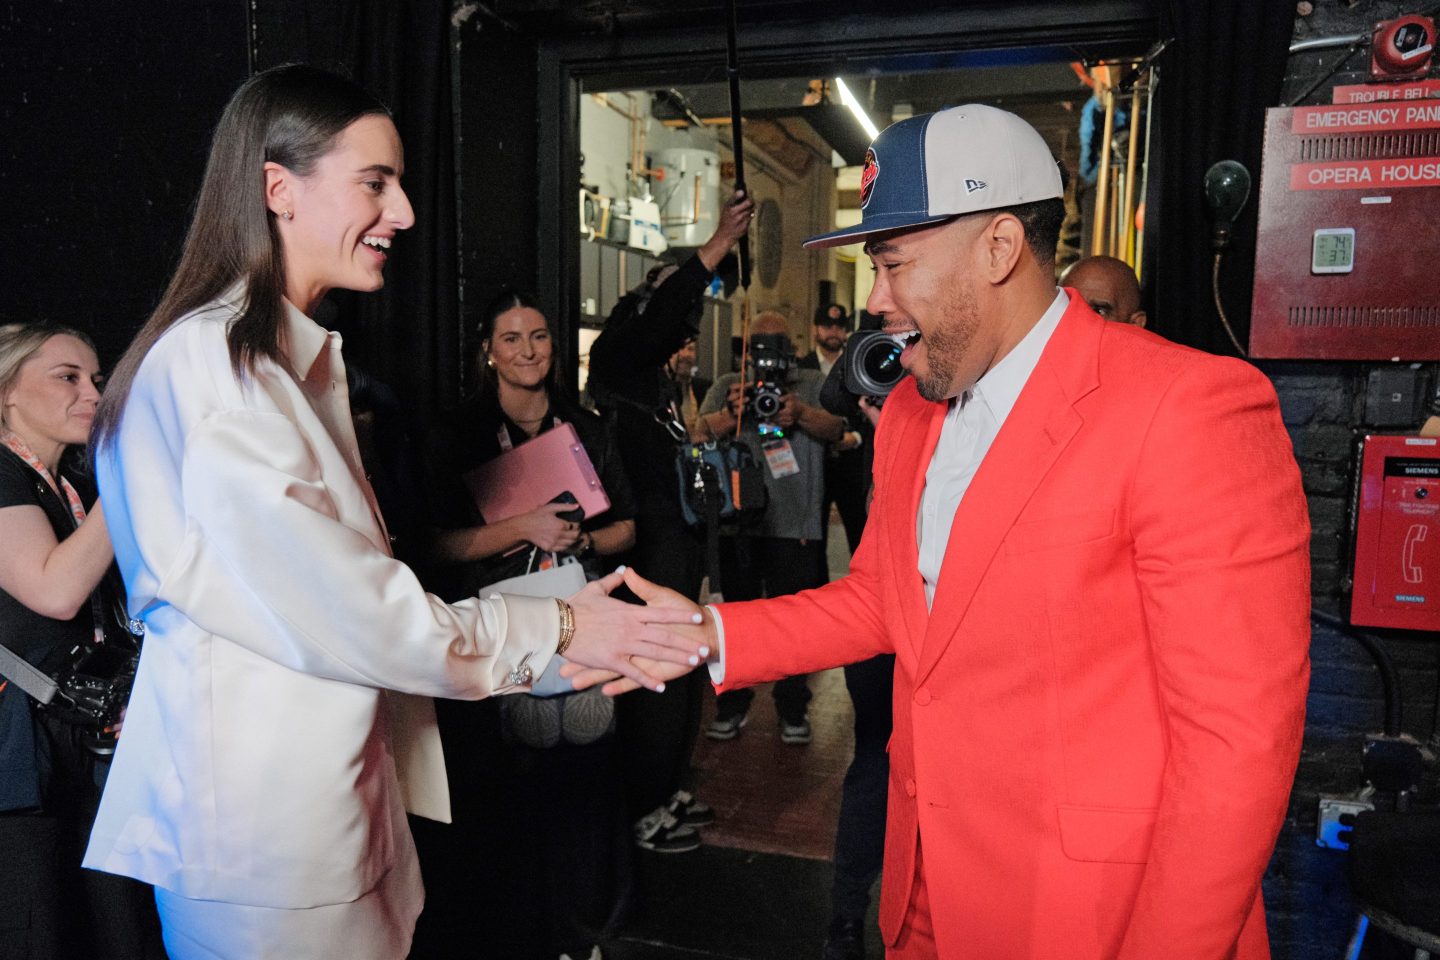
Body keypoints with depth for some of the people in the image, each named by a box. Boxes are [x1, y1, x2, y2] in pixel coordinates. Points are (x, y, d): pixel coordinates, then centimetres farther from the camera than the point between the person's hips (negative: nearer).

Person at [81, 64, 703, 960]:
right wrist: (554, 631, -11)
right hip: (261, 801, -9)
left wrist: (546, 646, 6)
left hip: (331, 779, 9)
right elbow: (339, 610, -20)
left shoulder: (295, 358, 12)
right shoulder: (211, 366, -19)